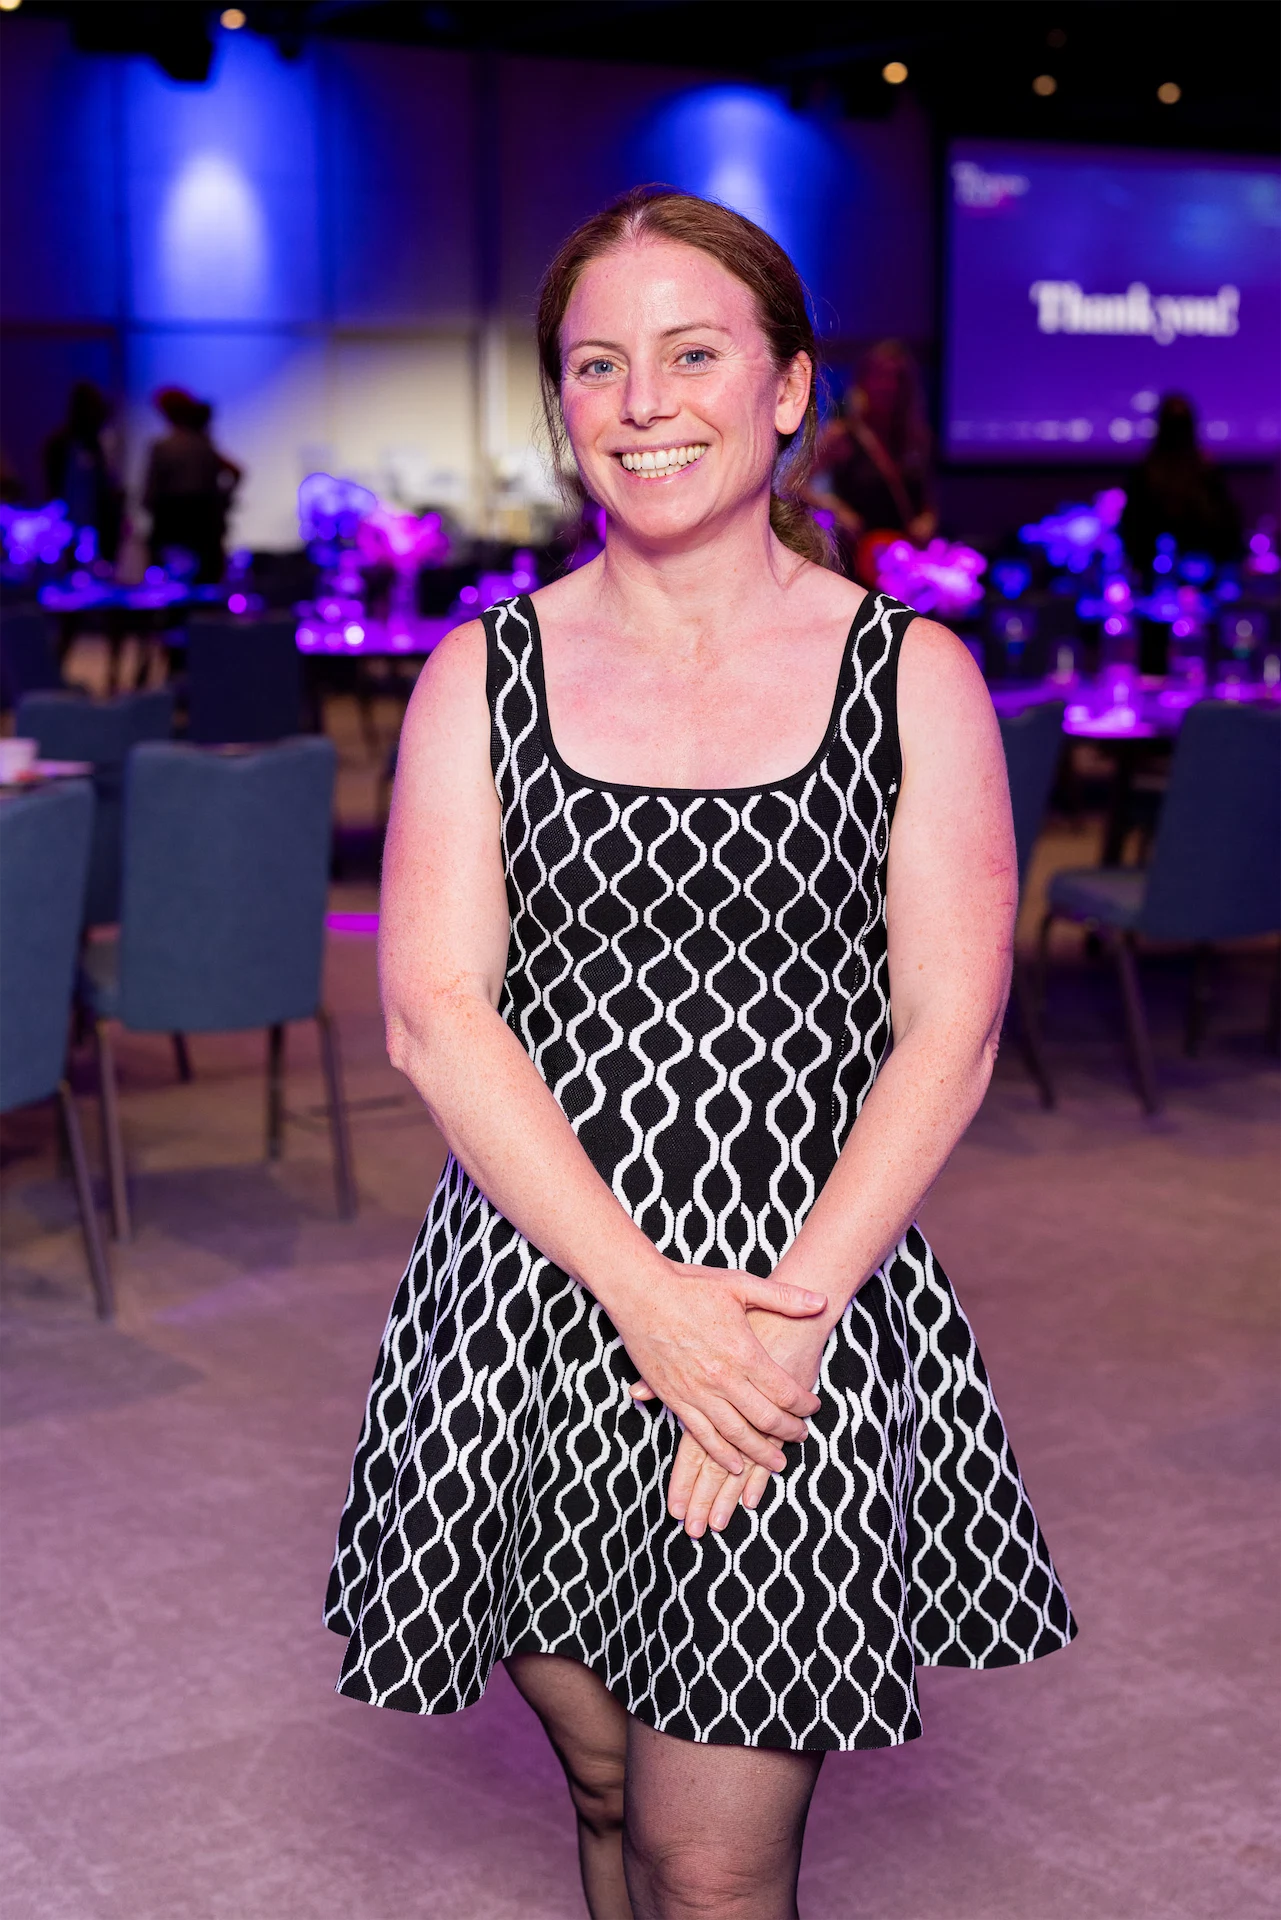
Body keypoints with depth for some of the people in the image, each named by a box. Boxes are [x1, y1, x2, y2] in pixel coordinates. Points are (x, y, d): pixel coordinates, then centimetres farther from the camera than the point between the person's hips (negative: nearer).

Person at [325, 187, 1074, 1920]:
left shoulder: (914, 675, 1)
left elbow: (949, 1035, -4)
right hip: (531, 1304, 2)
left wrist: (789, 1319, -15)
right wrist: (645, 1294, -15)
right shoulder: (482, 673, 3)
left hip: (809, 1313, -1)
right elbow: (433, 1012, -6)